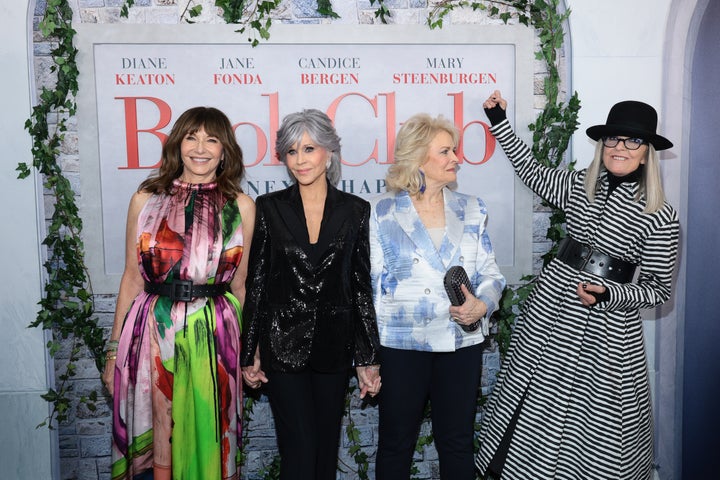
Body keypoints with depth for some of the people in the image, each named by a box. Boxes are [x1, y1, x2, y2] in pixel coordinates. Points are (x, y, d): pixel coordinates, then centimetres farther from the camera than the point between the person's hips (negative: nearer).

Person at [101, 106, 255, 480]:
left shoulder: (241, 206, 4)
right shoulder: (146, 199, 5)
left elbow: (240, 284, 8)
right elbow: (132, 278, 7)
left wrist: (251, 350, 8)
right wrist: (114, 350, 6)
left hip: (214, 336, 0)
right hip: (152, 333, 0)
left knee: (206, 444, 9)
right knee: (155, 447, 9)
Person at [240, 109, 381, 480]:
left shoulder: (355, 210, 1)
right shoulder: (269, 208, -1)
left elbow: (362, 286, 3)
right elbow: (255, 283, 2)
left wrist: (368, 359, 2)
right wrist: (249, 353, 1)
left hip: (333, 346, 2)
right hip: (283, 345, -1)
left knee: (327, 447, 12)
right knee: (300, 450, -3)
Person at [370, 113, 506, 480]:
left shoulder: (471, 209, 8)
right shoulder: (381, 211, -2)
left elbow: (490, 273, 6)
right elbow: (372, 280, -3)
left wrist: (482, 305, -14)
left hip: (462, 343, 3)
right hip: (401, 343, -2)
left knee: (457, 441, 12)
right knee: (396, 442, 11)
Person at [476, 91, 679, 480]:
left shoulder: (659, 217, -8)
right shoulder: (579, 186, 4)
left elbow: (658, 290, -4)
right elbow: (531, 171, 19)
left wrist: (608, 296, -20)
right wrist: (500, 123, 15)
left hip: (605, 330, -4)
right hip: (549, 311, 4)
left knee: (594, 425, 5)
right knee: (533, 406, 13)